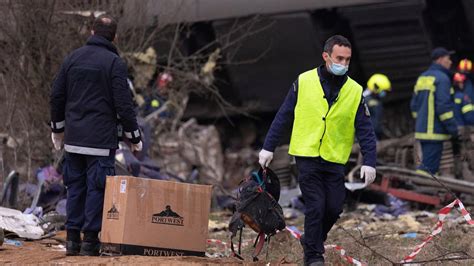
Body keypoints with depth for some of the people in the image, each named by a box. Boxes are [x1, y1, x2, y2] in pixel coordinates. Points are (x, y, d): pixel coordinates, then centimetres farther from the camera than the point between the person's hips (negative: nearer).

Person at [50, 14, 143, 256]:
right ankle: (90, 240, -3)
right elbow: (123, 104, -11)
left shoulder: (73, 58, 8)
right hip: (101, 139, -5)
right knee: (97, 188, -1)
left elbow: (56, 96, 10)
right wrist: (134, 136, -1)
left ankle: (72, 238, 10)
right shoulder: (114, 62, -7)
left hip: (73, 137, 5)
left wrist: (58, 128, 23)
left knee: (75, 187, 11)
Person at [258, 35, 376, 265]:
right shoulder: (304, 82, -3)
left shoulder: (355, 91, 1)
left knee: (334, 208, 2)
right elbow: (283, 117, 3)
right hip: (307, 157, -2)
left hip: (334, 160, 2)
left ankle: (312, 241, 28)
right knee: (315, 207, -7)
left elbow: (365, 130, 2)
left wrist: (369, 161, -8)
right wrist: (268, 147, 3)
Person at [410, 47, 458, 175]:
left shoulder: (422, 77, 16)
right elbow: (443, 107, -18)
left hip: (422, 130, 9)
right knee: (429, 166, -11)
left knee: (427, 164, 14)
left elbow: (414, 105, 20)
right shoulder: (442, 78, -11)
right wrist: (454, 131, -14)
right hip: (434, 131, -9)